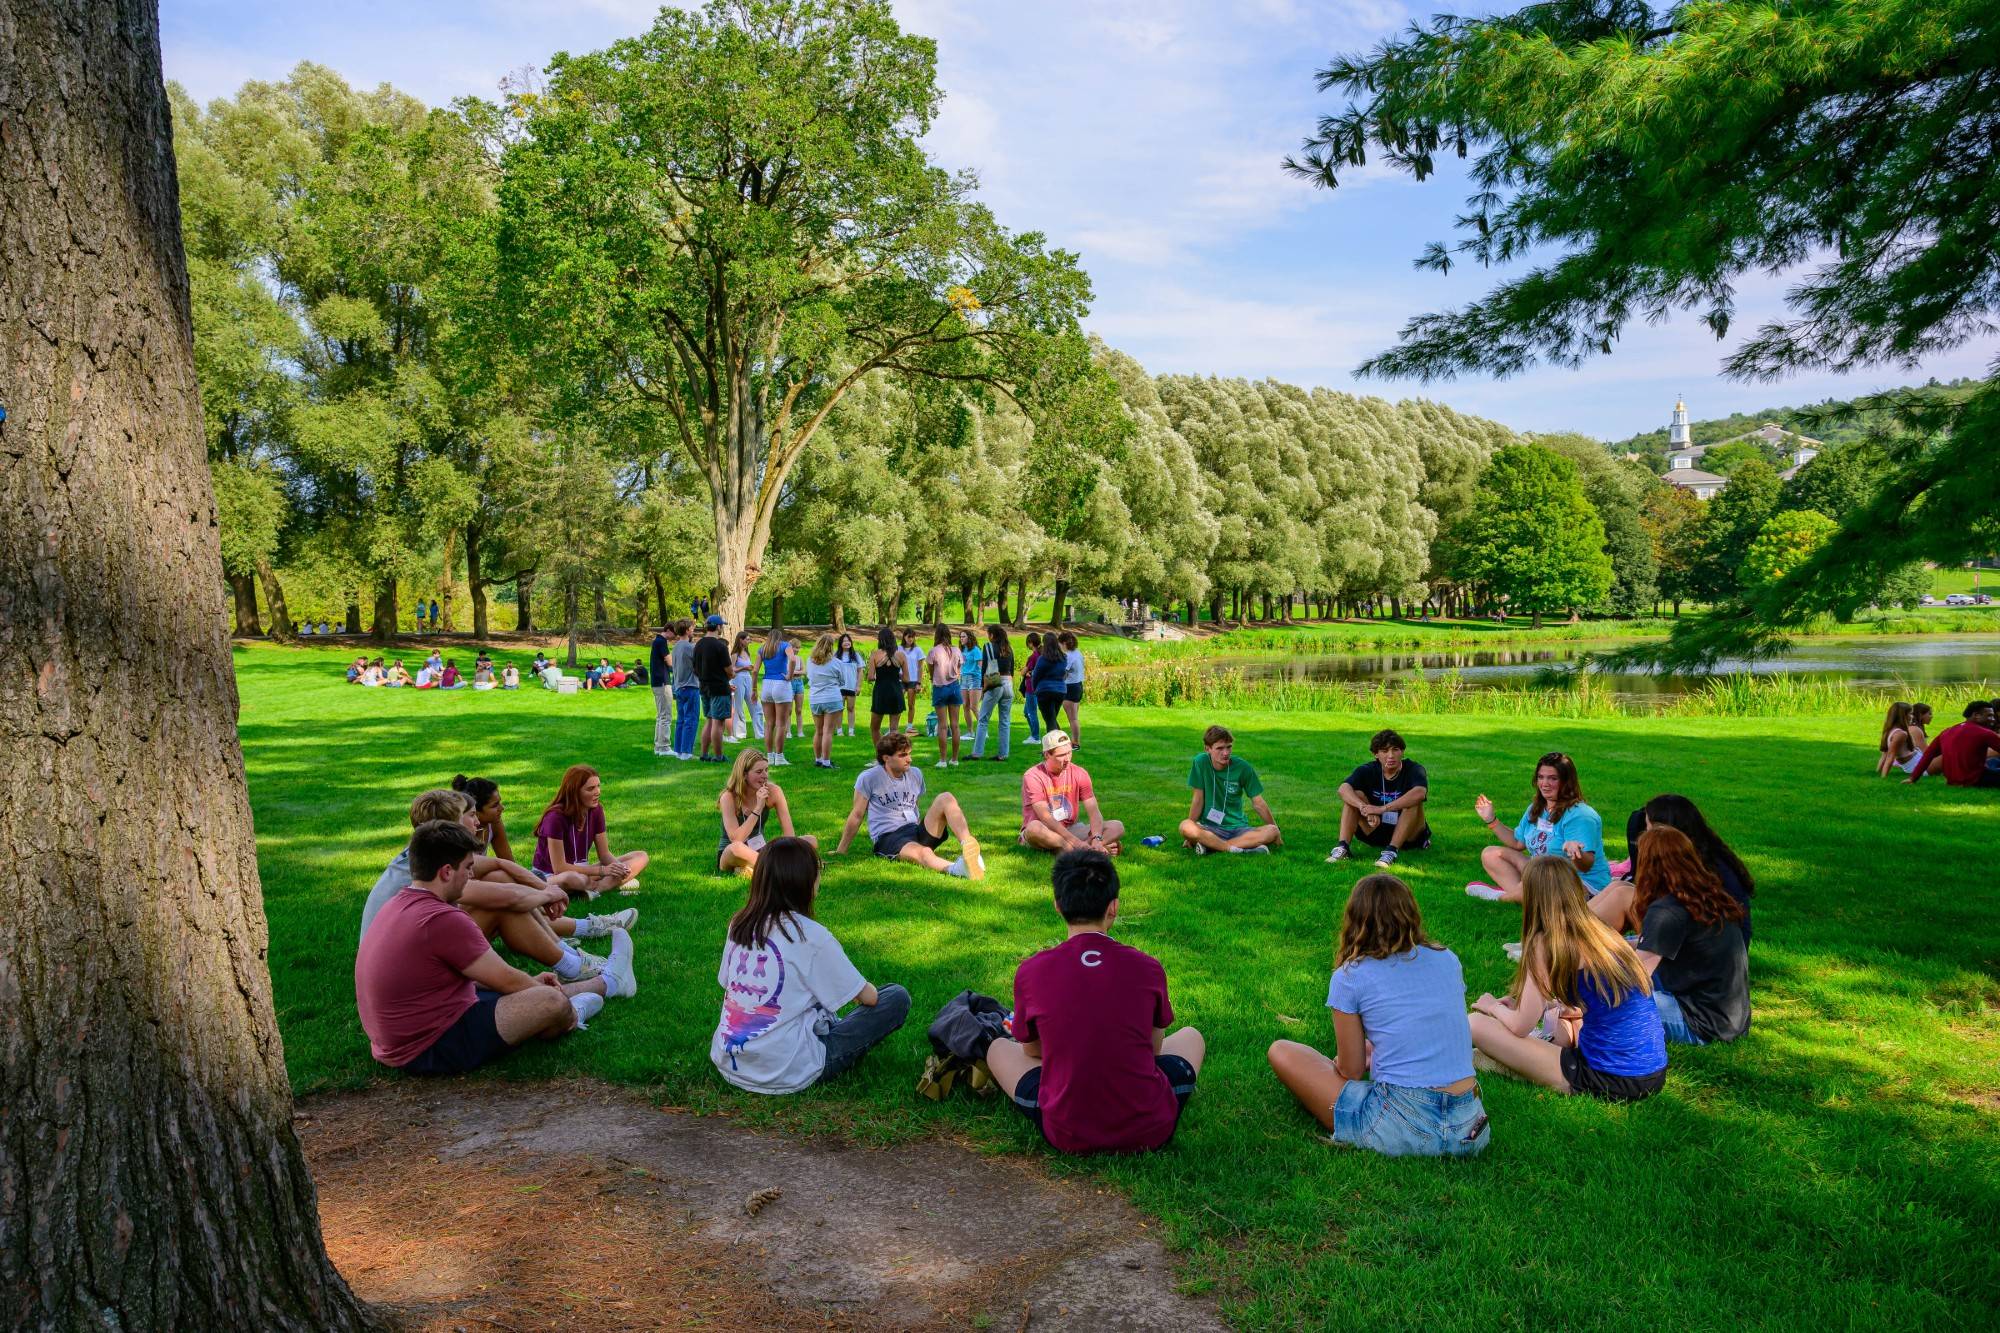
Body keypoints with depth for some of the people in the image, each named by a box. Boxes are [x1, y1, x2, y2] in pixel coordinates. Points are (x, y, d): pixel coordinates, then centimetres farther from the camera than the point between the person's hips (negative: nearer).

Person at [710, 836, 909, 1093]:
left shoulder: (739, 925, 0)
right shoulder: (811, 936, -17)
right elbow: (868, 997, -8)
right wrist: (862, 992, 18)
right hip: (786, 1074, -7)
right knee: (897, 998, -1)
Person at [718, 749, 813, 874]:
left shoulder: (773, 791, -9)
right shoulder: (729, 797, -17)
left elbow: (789, 834, -12)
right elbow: (736, 840, -28)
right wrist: (758, 808, -29)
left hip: (759, 853, 5)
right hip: (729, 855, -4)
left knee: (811, 841, -15)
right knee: (736, 848, -41)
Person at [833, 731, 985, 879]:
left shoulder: (916, 774, 15)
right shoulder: (869, 778, -1)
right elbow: (857, 815, 4)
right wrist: (841, 850, 7)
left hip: (915, 832, 5)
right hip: (887, 838, -5)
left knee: (946, 798, -20)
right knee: (923, 852, -39)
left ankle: (968, 844, -45)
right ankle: (957, 869, -70)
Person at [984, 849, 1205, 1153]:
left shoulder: (1030, 972, -7)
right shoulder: (1148, 968, -5)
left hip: (1067, 1136, -1)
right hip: (1150, 1132, 1)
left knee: (998, 1048, 24)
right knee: (1191, 1036, 28)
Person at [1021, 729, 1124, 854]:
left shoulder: (1079, 774, -2)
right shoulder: (1033, 776, -15)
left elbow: (1094, 811, -9)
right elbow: (1045, 817, -23)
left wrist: (1097, 839, -29)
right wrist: (1076, 841, -32)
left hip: (1071, 830, 4)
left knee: (1117, 827, -13)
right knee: (1034, 828, -40)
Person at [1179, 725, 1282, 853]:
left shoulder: (1242, 767, -4)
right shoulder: (1201, 762, -7)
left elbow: (1258, 803, 5)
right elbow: (1198, 799, -4)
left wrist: (1276, 830, 7)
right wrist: (1191, 835, -6)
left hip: (1238, 828, 2)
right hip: (1210, 828, -2)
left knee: (1272, 832, -26)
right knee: (1185, 827, -33)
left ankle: (1210, 845, -25)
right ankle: (1242, 848, -28)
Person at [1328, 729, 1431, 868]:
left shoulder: (1414, 770, -12)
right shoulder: (1368, 770, -5)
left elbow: (1420, 792, -36)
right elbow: (1343, 789, -23)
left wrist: (1383, 808, -41)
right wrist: (1365, 808, -42)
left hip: (1408, 836, -2)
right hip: (1375, 833, 2)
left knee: (1413, 801, -28)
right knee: (1355, 795, -16)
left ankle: (1392, 851, -35)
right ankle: (1342, 847, -27)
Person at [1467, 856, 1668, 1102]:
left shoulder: (1546, 943, -12)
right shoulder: (1602, 933, 9)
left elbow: (1519, 1027, -7)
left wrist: (1493, 1007, 13)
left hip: (1612, 1081, -8)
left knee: (1477, 1024, -7)